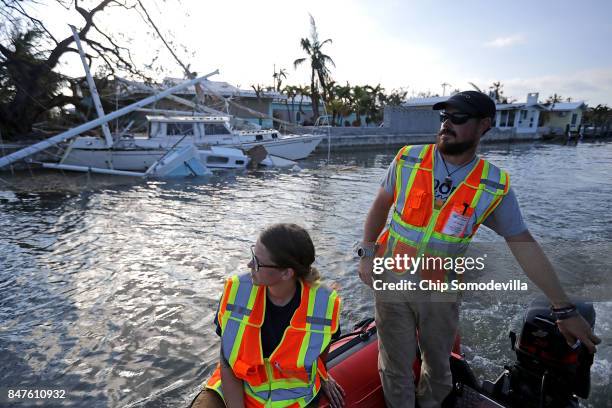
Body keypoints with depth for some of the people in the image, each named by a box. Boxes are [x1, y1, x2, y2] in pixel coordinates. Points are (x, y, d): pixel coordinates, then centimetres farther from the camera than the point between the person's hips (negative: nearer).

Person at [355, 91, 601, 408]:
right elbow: (380, 205, 2)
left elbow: (524, 245, -3)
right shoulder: (409, 159, -10)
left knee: (438, 366, 22)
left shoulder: (495, 186, -10)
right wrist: (367, 253, -2)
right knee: (395, 366, 13)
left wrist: (565, 310, 1)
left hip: (441, 290, 1)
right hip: (392, 280, 0)